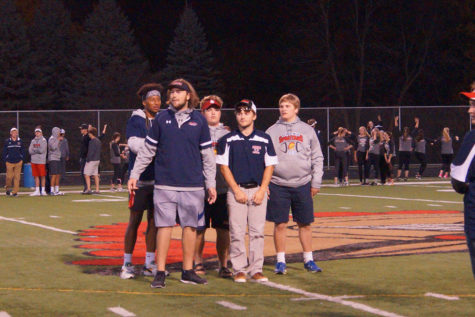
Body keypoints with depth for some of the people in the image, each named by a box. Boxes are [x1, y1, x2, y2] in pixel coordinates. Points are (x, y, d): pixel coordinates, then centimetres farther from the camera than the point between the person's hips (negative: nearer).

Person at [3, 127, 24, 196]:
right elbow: (4, 152, 6)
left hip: (18, 162, 1)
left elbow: (22, 151, 13)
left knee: (17, 177, -2)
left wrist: (22, 159, 5)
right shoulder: (7, 141, 3)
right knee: (9, 177, -4)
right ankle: (7, 188, 21)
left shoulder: (20, 141, 7)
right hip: (9, 162, -1)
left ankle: (15, 192, 3)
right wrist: (5, 160, 0)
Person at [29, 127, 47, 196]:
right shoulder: (33, 141, 14)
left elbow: (42, 150, -12)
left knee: (42, 176, -2)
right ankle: (37, 191, 9)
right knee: (36, 176, 6)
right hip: (34, 161, 5)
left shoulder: (43, 140, -2)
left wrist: (34, 149, -1)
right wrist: (37, 150, -7)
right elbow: (30, 151, 4)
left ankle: (43, 190, 4)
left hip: (41, 161, -5)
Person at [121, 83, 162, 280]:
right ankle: (127, 264, 6)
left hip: (158, 178, 5)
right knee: (135, 221, -2)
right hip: (141, 177, -5)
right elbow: (135, 144, -14)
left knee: (154, 220, 7)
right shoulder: (135, 120, -1)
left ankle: (150, 264, 13)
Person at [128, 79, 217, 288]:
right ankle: (160, 273, 1)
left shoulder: (199, 120, 6)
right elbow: (148, 150, 11)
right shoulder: (161, 119, 6)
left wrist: (211, 184, 6)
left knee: (190, 227, 5)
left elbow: (207, 155, 9)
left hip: (193, 186, 1)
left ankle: (188, 271, 15)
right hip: (165, 184, -1)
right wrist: (134, 174, 7)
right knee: (164, 226, -3)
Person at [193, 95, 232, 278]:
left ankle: (223, 265, 7)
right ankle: (198, 263, 13)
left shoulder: (228, 134, 15)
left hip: (223, 187, 2)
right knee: (199, 228, 1)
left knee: (224, 229, 1)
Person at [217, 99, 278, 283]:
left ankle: (256, 270, 6)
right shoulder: (228, 140, 3)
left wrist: (262, 190, -5)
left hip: (258, 190, 1)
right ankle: (239, 270, 5)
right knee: (237, 232, -2)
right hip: (236, 190, -1)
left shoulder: (264, 139, 7)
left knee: (257, 232, 1)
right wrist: (236, 190, -8)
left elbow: (270, 166, 6)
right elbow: (224, 166, 1)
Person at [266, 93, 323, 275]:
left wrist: (316, 182, 3)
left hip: (302, 184, 1)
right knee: (280, 224, 1)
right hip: (278, 185, -1)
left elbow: (317, 158, 8)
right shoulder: (272, 132, 5)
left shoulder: (307, 130, 7)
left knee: (305, 224, 7)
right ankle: (280, 261, 11)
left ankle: (308, 260, 18)